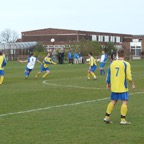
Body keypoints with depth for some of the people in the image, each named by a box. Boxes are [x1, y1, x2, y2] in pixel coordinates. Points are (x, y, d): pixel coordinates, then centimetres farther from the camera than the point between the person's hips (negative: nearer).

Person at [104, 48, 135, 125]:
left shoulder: (112, 63, 5)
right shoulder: (126, 64, -10)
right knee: (124, 102, 1)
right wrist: (132, 84, 4)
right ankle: (123, 120, -2)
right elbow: (129, 76, -11)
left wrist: (108, 84, 24)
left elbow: (109, 75, 10)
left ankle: (107, 117, 16)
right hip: (123, 87, -5)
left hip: (114, 87, 5)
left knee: (113, 101, 15)